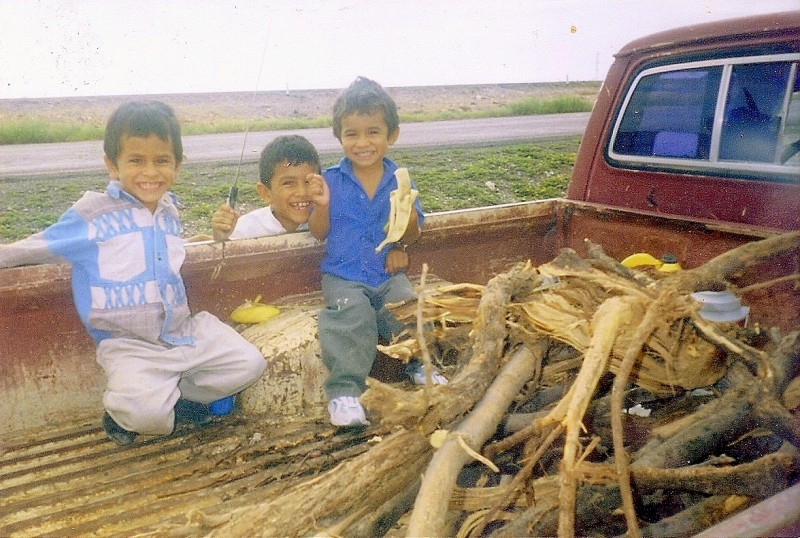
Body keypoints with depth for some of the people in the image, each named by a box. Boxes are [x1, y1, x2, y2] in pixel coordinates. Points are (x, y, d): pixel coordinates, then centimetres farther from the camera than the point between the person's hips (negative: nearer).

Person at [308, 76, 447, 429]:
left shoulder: (399, 181, 1)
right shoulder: (331, 180, -3)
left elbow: (411, 237, 2)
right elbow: (319, 233, 1)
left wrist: (408, 212, -19)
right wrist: (322, 206, -19)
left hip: (388, 272, 2)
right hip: (343, 275, -2)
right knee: (352, 315, -28)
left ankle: (419, 366, 6)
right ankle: (344, 390, -23)